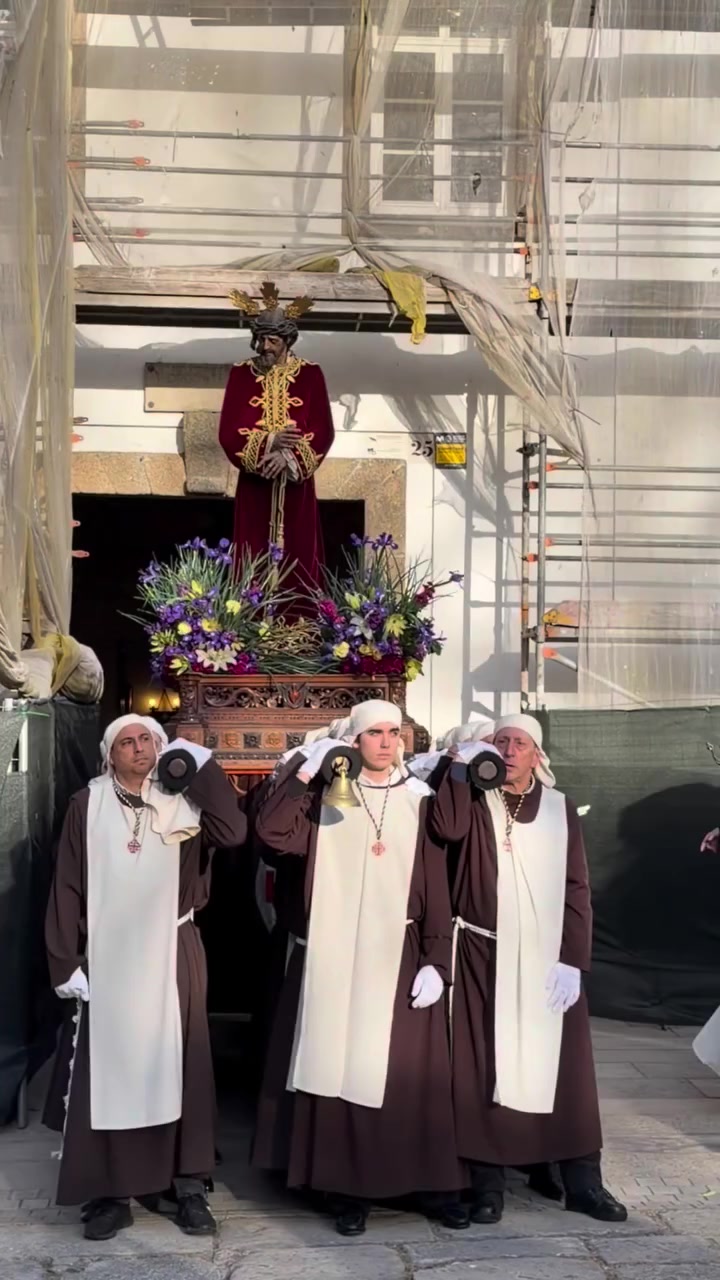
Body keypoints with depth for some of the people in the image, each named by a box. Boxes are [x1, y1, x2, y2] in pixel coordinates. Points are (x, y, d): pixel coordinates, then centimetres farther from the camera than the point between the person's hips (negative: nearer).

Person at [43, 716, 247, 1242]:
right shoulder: (87, 805, 2)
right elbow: (68, 886, 1)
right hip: (107, 956, -1)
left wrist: (202, 763, -12)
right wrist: (66, 960, -5)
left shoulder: (181, 800, 4)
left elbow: (233, 832, -13)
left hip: (171, 955, 1)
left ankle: (188, 1186, 13)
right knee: (107, 1067, 1)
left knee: (175, 1064, 4)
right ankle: (109, 1191, 10)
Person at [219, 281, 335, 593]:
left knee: (296, 562, 1)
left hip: (295, 488, 0)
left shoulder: (310, 375, 2)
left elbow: (323, 431, -4)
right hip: (255, 487, 0)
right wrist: (268, 442, -17)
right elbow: (228, 432, -3)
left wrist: (290, 455, -19)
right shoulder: (241, 374, 3)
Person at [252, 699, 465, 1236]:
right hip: (336, 956, 0)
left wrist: (435, 961, -5)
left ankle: (435, 1181, 17)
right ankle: (349, 1187, 13)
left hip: (400, 956, 0)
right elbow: (271, 830, -13)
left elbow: (437, 890, 2)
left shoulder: (418, 802, 5)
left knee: (410, 1071, 3)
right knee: (342, 1066, 2)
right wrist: (306, 771, -12)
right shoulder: (324, 799, 4)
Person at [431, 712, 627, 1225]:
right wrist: (461, 764, -14)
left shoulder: (560, 809, 7)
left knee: (563, 1067, 4)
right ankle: (488, 1181, 10)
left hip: (548, 958, 1)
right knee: (484, 1068, 1)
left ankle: (582, 1181, 13)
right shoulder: (473, 801, 4)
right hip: (483, 955, -1)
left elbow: (576, 889, 4)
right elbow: (446, 827, -20)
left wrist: (573, 960, -5)